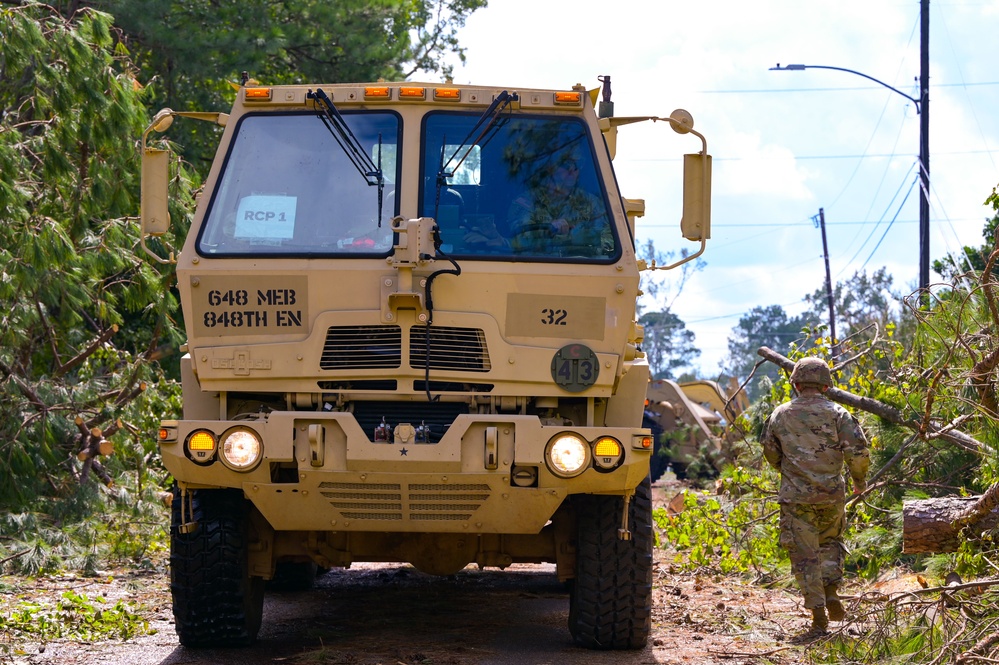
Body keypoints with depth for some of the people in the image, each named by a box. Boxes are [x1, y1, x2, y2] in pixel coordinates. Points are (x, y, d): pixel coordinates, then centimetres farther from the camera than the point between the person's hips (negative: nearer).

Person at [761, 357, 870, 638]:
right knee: (831, 542, 25)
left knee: (804, 555, 3)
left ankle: (819, 617, -1)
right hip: (831, 494, 1)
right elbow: (858, 450, -9)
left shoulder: (780, 415, 2)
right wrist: (859, 479, 10)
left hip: (795, 496, -1)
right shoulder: (836, 413, -3)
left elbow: (770, 453, 12)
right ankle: (831, 590, 7)